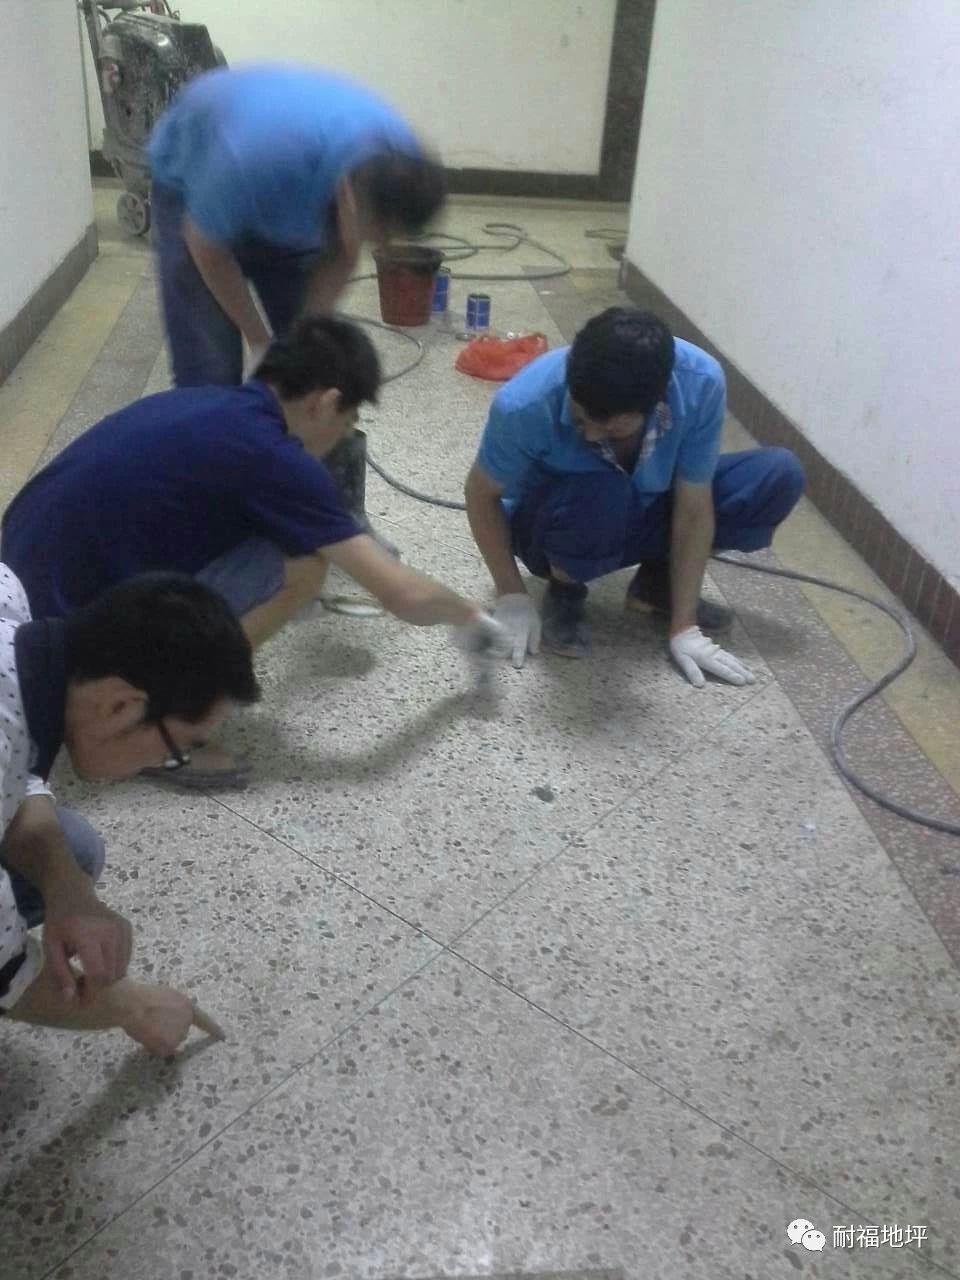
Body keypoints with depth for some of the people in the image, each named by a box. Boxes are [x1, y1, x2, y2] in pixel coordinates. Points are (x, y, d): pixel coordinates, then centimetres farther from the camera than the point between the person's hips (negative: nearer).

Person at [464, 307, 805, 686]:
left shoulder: (700, 383, -29)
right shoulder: (525, 404, -34)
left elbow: (693, 509, -21)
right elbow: (481, 494, -16)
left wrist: (684, 627, -19)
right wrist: (511, 596, -16)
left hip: (643, 511, 3)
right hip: (554, 526, -3)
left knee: (780, 475, -14)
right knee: (601, 496, -39)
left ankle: (657, 581, 4)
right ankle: (565, 591, -5)